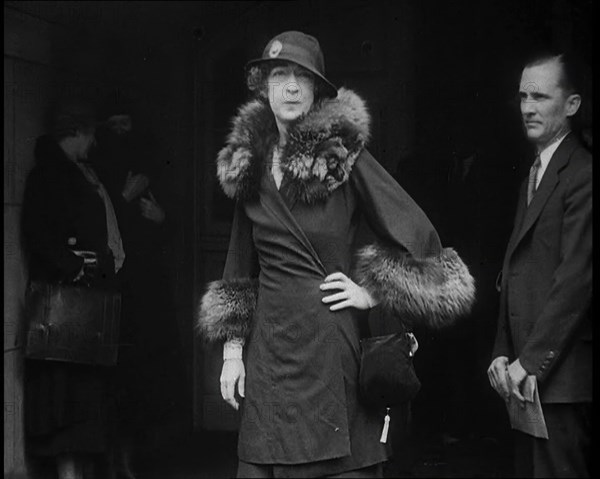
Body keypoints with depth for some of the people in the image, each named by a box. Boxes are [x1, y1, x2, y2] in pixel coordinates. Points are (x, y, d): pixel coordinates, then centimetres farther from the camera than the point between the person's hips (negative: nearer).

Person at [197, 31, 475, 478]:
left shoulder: (342, 153, -5)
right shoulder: (251, 163, 9)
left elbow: (418, 236, -6)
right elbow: (241, 268, 14)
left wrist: (371, 293, -6)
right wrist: (232, 350, 9)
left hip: (332, 347, -4)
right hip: (269, 347, 4)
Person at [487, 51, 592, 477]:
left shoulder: (582, 175, -11)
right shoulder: (533, 177, 19)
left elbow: (577, 277, -17)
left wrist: (530, 362, -16)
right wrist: (504, 353, 7)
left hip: (560, 377, -8)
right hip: (525, 377, 8)